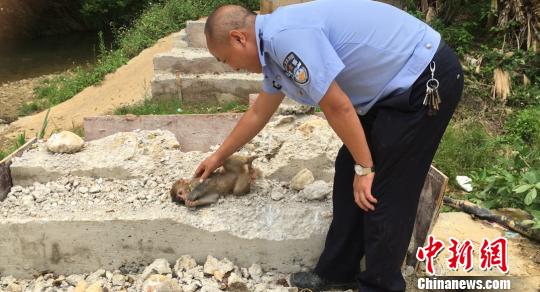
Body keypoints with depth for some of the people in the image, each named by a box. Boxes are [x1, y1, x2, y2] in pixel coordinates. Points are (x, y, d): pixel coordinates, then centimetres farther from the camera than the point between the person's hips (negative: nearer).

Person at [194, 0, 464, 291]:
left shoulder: (285, 35, -23)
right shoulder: (275, 44, 10)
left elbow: (337, 106, -22)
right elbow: (258, 113, 24)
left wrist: (364, 167, -11)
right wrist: (219, 156, 34)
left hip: (426, 80, -10)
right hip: (396, 84, 10)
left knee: (383, 193, -4)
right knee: (348, 174, 12)